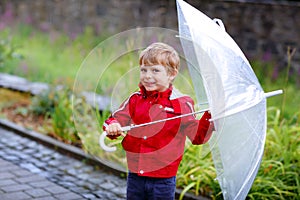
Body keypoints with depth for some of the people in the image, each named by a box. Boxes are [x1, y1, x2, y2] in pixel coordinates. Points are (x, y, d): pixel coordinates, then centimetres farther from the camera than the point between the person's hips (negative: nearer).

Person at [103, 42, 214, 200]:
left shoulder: (181, 104, -8)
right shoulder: (135, 100, 3)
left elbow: (197, 136, -5)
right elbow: (116, 119, 6)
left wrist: (209, 116, -20)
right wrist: (112, 127, -16)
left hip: (163, 180, -4)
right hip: (135, 176, 4)